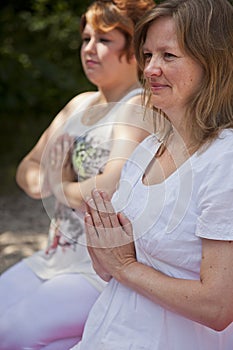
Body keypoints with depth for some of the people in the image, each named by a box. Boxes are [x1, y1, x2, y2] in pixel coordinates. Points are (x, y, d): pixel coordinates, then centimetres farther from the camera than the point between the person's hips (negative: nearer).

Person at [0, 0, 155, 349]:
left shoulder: (138, 109, -13)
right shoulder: (80, 104, 13)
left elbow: (110, 190, -29)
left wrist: (61, 187, -8)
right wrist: (38, 179, -7)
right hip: (55, 259, 8)